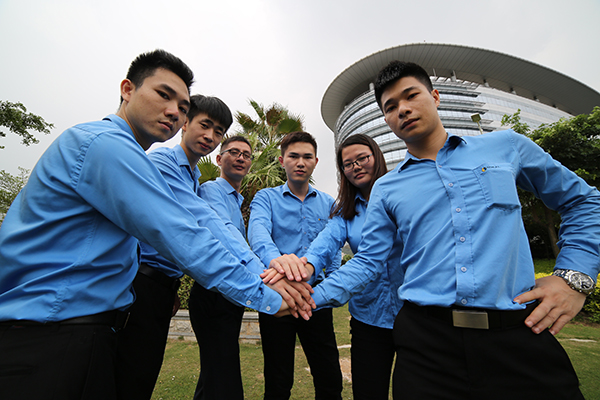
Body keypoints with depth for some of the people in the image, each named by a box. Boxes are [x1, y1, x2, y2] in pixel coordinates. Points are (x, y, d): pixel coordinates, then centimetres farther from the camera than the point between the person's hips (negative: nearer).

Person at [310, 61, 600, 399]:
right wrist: (313, 296, -11)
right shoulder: (386, 189, 5)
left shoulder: (506, 146, 6)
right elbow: (367, 262, 2)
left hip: (519, 333, 1)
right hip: (425, 338, 1)